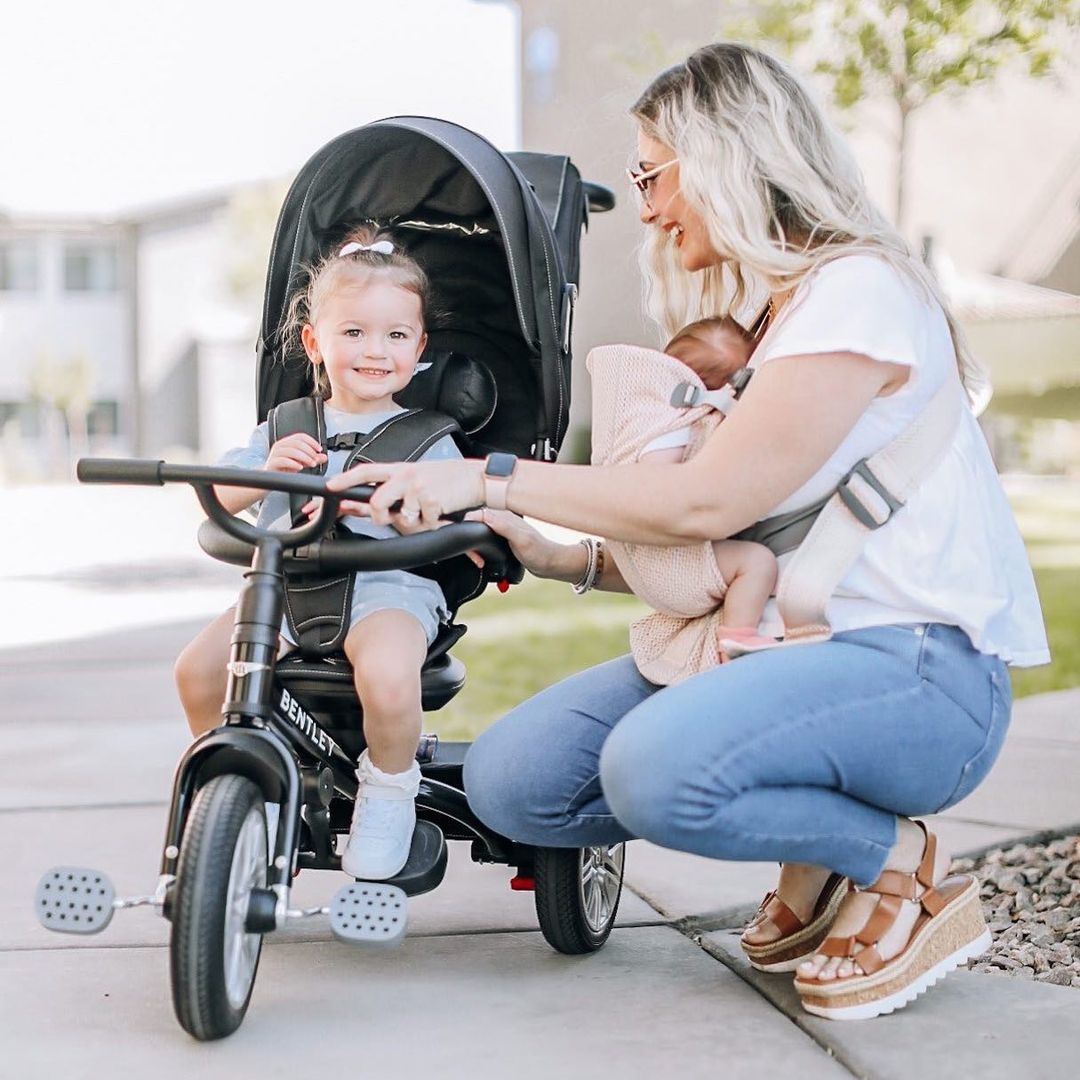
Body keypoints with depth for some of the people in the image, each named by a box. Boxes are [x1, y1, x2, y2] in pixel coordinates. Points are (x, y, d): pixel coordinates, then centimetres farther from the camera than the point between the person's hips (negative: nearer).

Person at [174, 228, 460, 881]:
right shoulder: (287, 427, 16)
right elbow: (217, 500, 6)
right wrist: (268, 469, -14)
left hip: (388, 587, -4)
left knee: (387, 673, -36)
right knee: (199, 667, -18)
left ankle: (389, 794, -7)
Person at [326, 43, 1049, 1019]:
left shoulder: (858, 292, -11)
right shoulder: (759, 320, 20)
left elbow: (708, 502, -20)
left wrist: (493, 479, -14)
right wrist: (559, 558, 3)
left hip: (925, 669, -9)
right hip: (792, 645, 9)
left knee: (656, 765, -35)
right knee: (511, 777, -7)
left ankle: (908, 873, -8)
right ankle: (815, 862, 8)